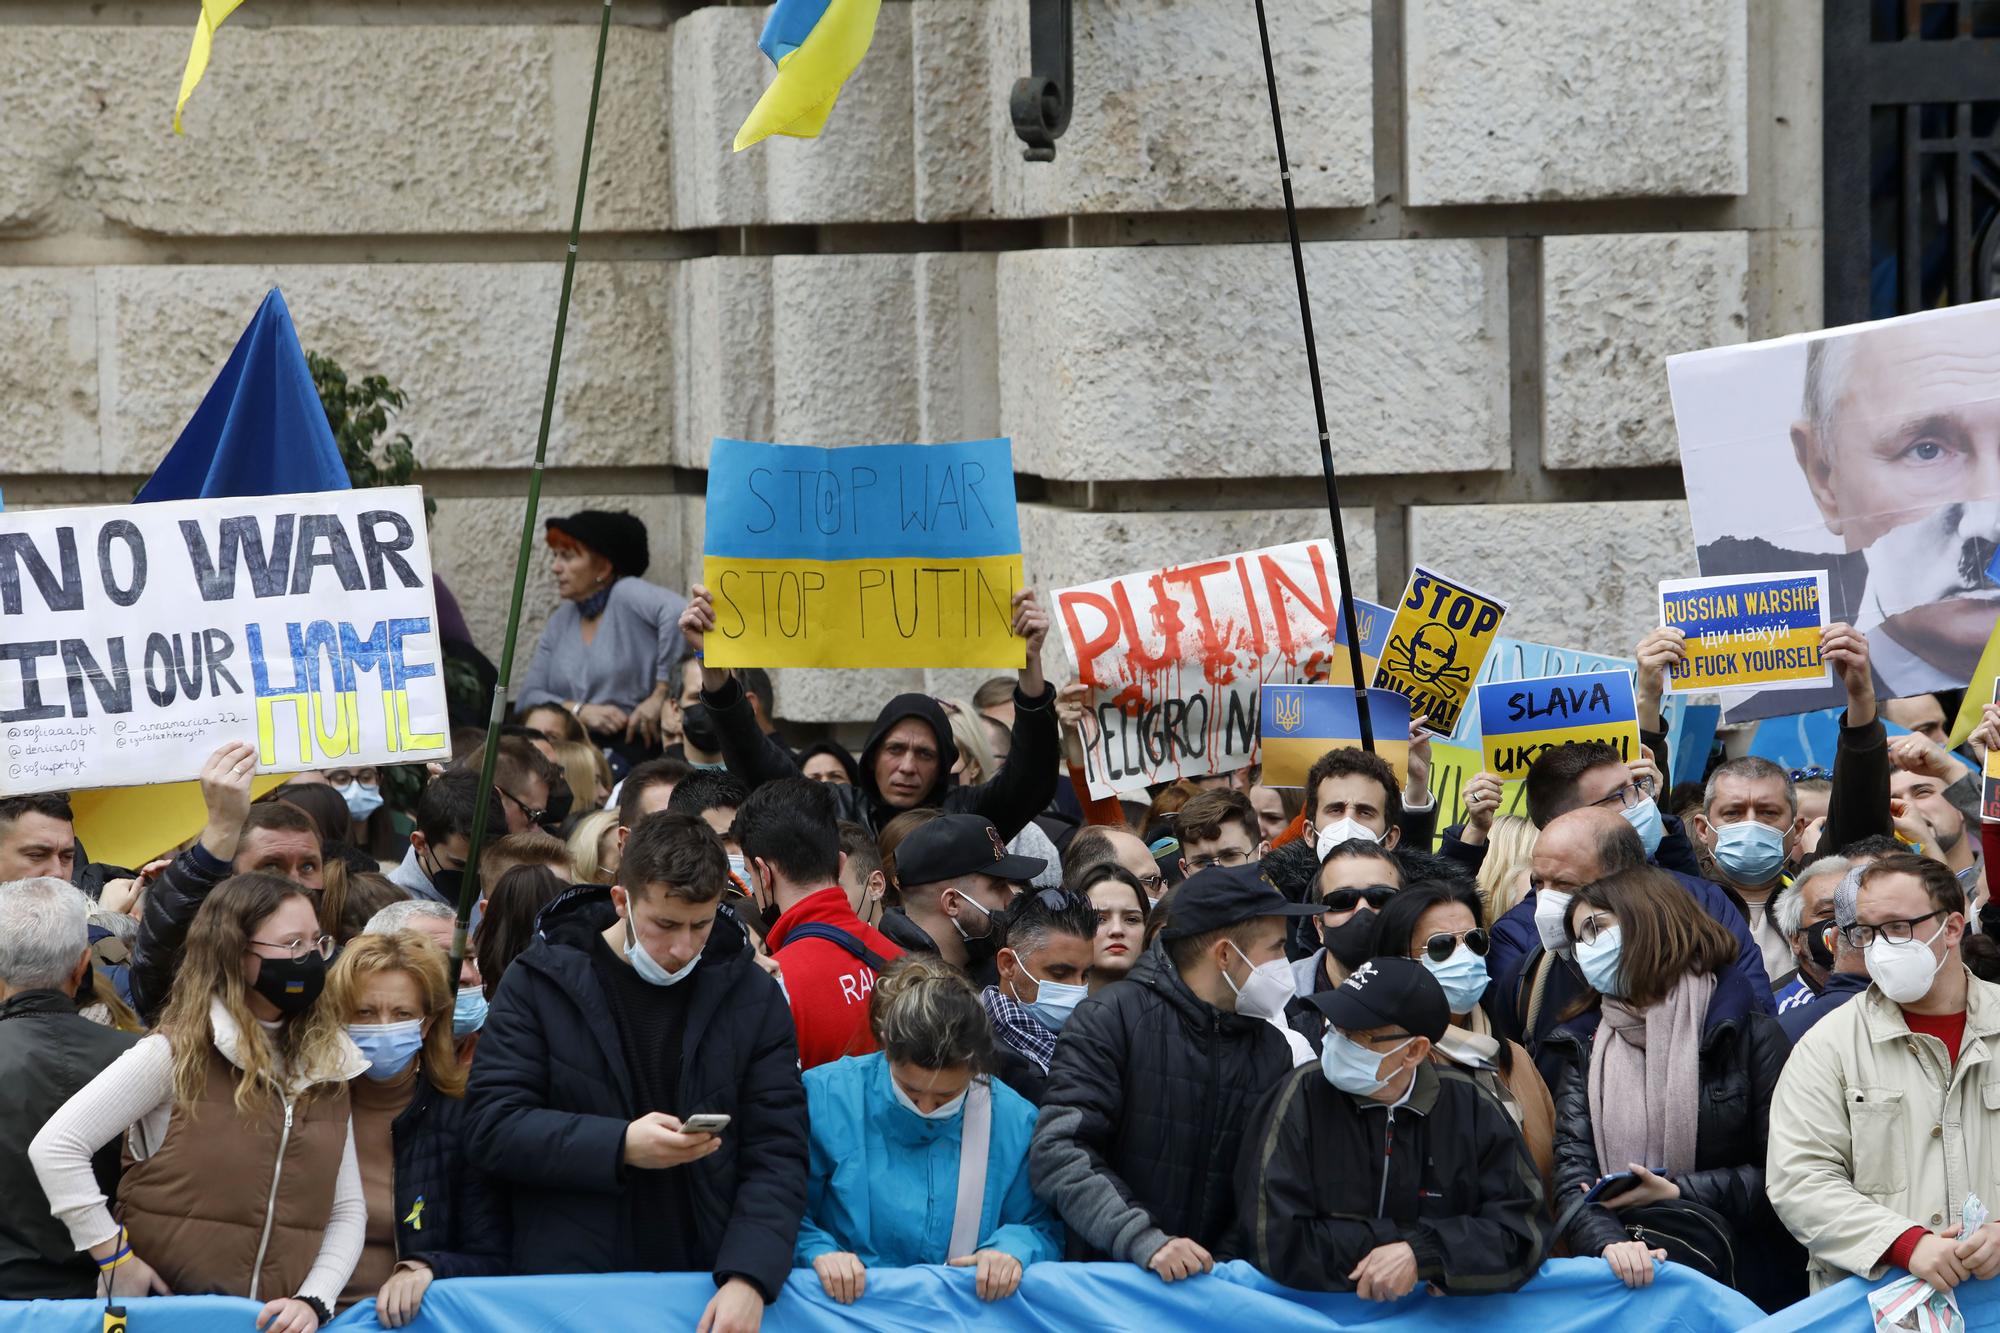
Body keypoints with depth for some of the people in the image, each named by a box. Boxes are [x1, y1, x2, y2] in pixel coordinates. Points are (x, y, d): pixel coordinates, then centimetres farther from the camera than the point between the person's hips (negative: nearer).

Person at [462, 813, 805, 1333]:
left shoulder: (752, 995, 2)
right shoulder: (539, 982, -2)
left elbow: (777, 1154, -2)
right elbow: (490, 1127, -7)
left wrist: (748, 1279, -17)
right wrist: (619, 1146, -20)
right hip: (564, 1283, -1)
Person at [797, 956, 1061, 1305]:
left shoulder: (1013, 1119, 1)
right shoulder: (824, 1097, -4)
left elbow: (1043, 1228, 10)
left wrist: (1013, 1247, -11)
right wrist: (818, 1250, -21)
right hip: (846, 1303, -1)